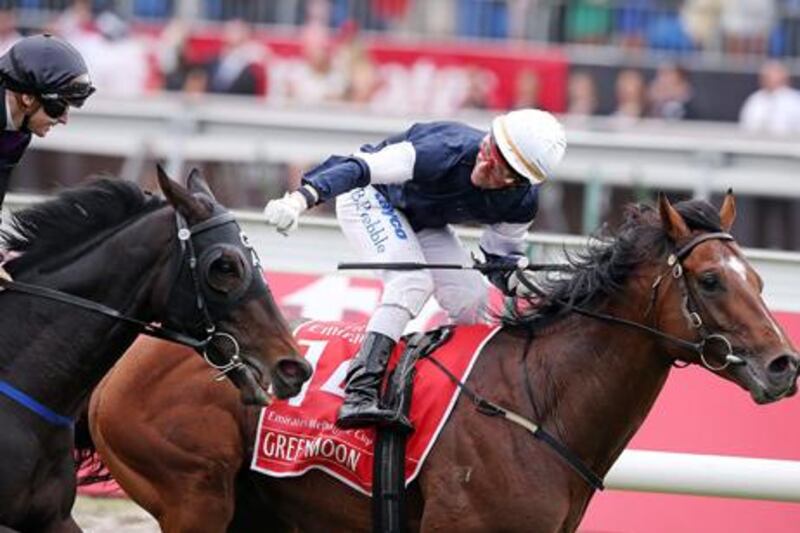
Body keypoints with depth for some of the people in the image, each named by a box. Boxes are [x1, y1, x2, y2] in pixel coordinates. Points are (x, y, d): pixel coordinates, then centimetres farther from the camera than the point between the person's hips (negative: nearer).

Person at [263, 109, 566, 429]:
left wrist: (519, 281, -30)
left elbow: (501, 257, -5)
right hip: (368, 198, -6)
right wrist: (301, 199, -57)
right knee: (413, 282, -28)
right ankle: (359, 396, -39)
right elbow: (361, 168, -44)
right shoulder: (447, 151, -40)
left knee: (471, 300, -5)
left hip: (423, 221, 6)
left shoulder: (521, 203, -22)